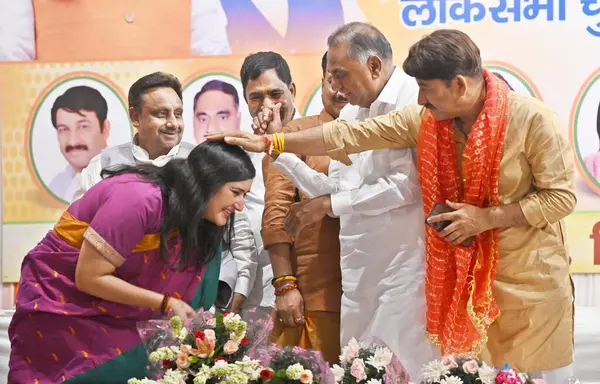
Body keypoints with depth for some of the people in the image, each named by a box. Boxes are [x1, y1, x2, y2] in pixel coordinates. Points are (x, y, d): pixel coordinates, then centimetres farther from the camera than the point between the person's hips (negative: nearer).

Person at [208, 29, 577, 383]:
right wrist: (269, 142, -7)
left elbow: (561, 196, -16)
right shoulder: (425, 118, -5)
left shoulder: (533, 119, -19)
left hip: (530, 277, -4)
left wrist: (487, 218, -22)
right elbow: (351, 134, -5)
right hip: (466, 277, 4)